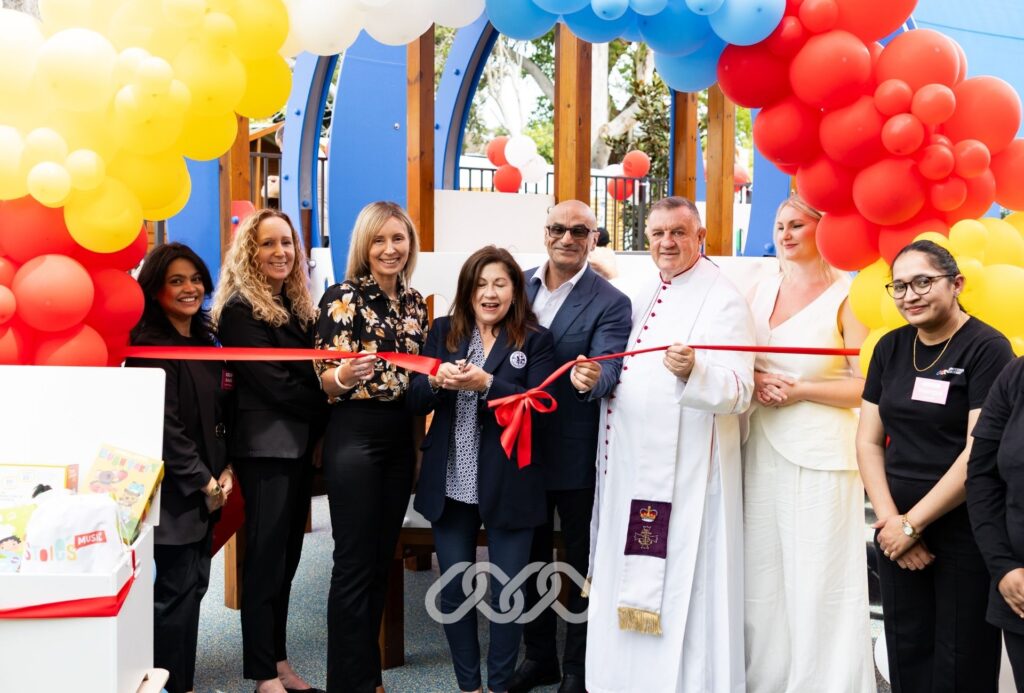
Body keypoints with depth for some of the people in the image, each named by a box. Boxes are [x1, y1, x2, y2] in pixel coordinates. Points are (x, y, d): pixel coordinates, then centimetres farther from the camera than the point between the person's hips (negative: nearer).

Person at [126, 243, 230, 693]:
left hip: (205, 487, 8)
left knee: (194, 581, 12)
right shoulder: (150, 347, -14)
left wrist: (225, 470, 3)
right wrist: (203, 481, -14)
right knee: (177, 587, -2)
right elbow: (162, 426, -19)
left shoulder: (203, 340, 11)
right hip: (171, 487, -8)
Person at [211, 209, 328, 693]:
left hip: (299, 443, 7)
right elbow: (275, 384, -17)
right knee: (266, 557, -1)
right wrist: (329, 402, -8)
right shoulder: (239, 310, -11)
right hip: (266, 446, -7)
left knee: (287, 555, 13)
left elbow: (311, 372, 10)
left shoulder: (298, 305, 13)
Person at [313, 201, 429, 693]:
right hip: (355, 434, -6)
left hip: (401, 436, 6)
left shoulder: (415, 302, 9)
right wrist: (344, 375, -31)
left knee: (382, 560, 14)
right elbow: (322, 379, -12)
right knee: (354, 564, -1)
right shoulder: (342, 297, -9)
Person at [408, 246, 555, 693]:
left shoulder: (535, 340, -3)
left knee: (505, 595, 8)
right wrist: (436, 380, -19)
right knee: (453, 592, 12)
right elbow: (414, 401, 2)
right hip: (450, 484, 3)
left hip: (508, 486, -3)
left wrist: (486, 383, -26)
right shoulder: (443, 331, 5)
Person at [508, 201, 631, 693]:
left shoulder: (610, 303, -11)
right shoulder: (520, 285, 4)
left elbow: (608, 369, -23)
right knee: (530, 556, 18)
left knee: (582, 561, 11)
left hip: (576, 453, -5)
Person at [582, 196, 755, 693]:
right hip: (628, 465, 7)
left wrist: (693, 370, -36)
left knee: (677, 588, -1)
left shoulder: (723, 301, -8)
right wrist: (592, 370, -1)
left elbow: (738, 392, -17)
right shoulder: (641, 295, 13)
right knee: (627, 577, 13)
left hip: (684, 472, -7)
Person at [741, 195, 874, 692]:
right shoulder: (761, 291, 11)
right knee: (762, 572, 9)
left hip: (820, 454, -5)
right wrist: (754, 380, -2)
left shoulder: (845, 296, -5)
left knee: (819, 578, 0)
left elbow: (868, 385, -9)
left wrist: (800, 390, -14)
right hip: (762, 449, 5)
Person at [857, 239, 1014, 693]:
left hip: (966, 532, -5)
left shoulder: (987, 349, -10)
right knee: (906, 655, 13)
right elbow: (868, 440, 7)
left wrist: (912, 523, -13)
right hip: (898, 529, 5)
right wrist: (890, 520, -5)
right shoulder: (891, 348, 7)